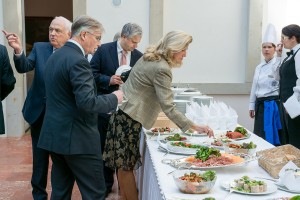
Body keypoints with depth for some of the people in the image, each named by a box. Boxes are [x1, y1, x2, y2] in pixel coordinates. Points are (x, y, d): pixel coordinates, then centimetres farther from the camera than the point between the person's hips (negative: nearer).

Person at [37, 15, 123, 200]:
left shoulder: (55, 56, 13)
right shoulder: (77, 61, -17)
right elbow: (88, 103, -25)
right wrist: (114, 98, -9)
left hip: (56, 134, 9)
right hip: (77, 138, -9)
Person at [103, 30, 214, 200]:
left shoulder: (150, 57, 9)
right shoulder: (162, 69, -21)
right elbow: (168, 107, -26)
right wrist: (194, 127, -27)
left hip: (123, 111, 9)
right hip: (129, 117, -9)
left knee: (124, 164, 15)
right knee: (126, 166, 0)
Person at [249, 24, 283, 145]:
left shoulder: (278, 64, -6)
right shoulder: (259, 67, 13)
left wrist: (280, 54, -32)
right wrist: (252, 106, 17)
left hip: (273, 105, -6)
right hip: (261, 105, 6)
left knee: (272, 137, -3)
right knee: (260, 137, 11)